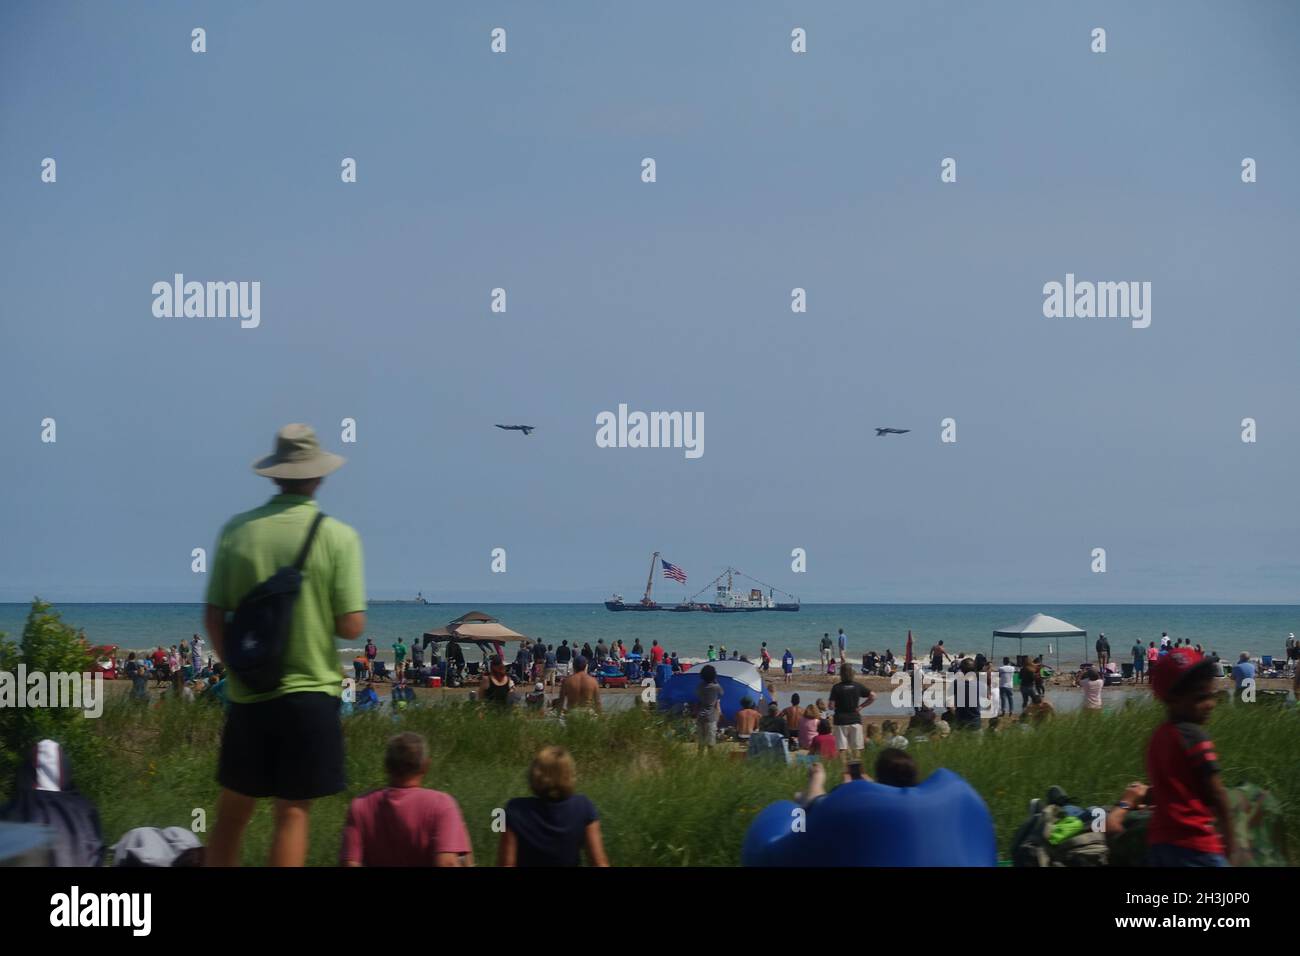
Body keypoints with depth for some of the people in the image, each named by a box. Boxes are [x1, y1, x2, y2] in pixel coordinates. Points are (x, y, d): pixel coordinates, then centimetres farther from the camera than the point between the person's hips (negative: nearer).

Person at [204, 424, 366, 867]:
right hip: (310, 693, -2)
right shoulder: (339, 537, -8)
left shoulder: (236, 530, -1)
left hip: (247, 696, 2)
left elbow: (213, 618, 0)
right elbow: (352, 627, -10)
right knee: (293, 813, 3)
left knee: (232, 813, 12)